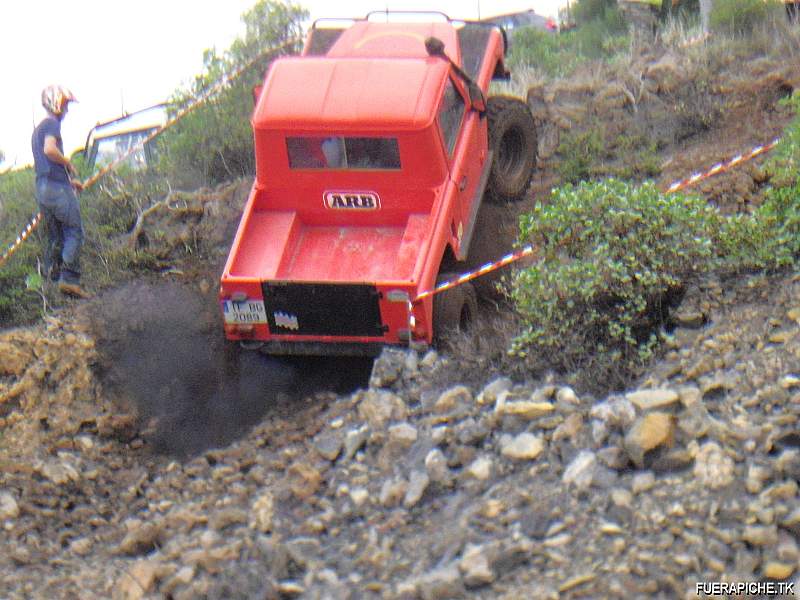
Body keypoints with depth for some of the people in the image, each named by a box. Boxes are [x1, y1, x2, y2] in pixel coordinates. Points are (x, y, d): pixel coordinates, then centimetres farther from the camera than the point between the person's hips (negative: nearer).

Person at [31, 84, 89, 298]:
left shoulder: (38, 128, 24)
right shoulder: (52, 124, -6)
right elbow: (49, 149, -24)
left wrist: (70, 180, 26)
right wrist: (68, 163, -8)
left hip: (42, 189, 9)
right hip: (58, 187, -9)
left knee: (55, 237, 11)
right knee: (75, 233, -9)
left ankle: (52, 280, 8)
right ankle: (69, 279, -19)